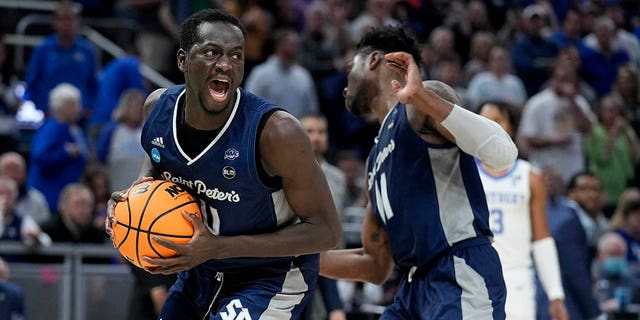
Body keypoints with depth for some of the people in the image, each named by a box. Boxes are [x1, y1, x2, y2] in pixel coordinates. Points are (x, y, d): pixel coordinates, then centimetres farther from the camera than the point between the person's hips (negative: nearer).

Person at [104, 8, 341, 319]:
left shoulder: (275, 131, -30)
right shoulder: (159, 107, -12)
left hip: (270, 279, -6)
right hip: (201, 272, 6)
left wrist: (220, 248, -30)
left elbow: (326, 230, -24)